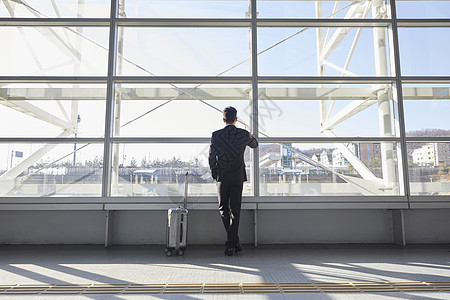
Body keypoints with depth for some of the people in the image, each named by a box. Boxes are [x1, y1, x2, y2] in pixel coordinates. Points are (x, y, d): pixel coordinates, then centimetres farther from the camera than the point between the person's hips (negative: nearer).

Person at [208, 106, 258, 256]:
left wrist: (214, 174, 10)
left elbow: (211, 158, -4)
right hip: (238, 176, 1)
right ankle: (231, 244, 6)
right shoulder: (244, 134, -1)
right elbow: (254, 145, 19)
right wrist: (251, 137, 42)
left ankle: (234, 241, 13)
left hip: (222, 176, 0)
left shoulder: (216, 135, -4)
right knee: (235, 210, 5)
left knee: (223, 209, 12)